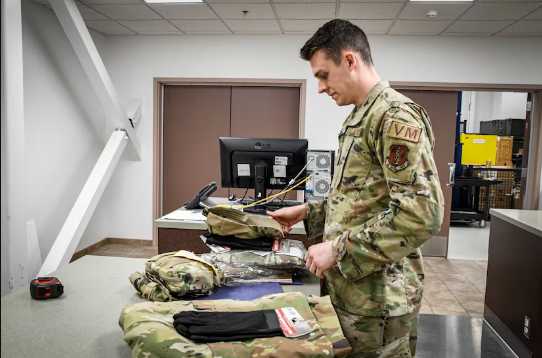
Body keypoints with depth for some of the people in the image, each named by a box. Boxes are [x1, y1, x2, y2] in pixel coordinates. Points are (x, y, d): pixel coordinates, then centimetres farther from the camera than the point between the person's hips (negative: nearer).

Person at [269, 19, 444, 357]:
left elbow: (422, 213, -26)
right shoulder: (359, 118, 13)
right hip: (351, 286, 9)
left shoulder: (395, 115, -17)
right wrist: (308, 212, 10)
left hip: (378, 295, -9)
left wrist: (338, 248, -22)